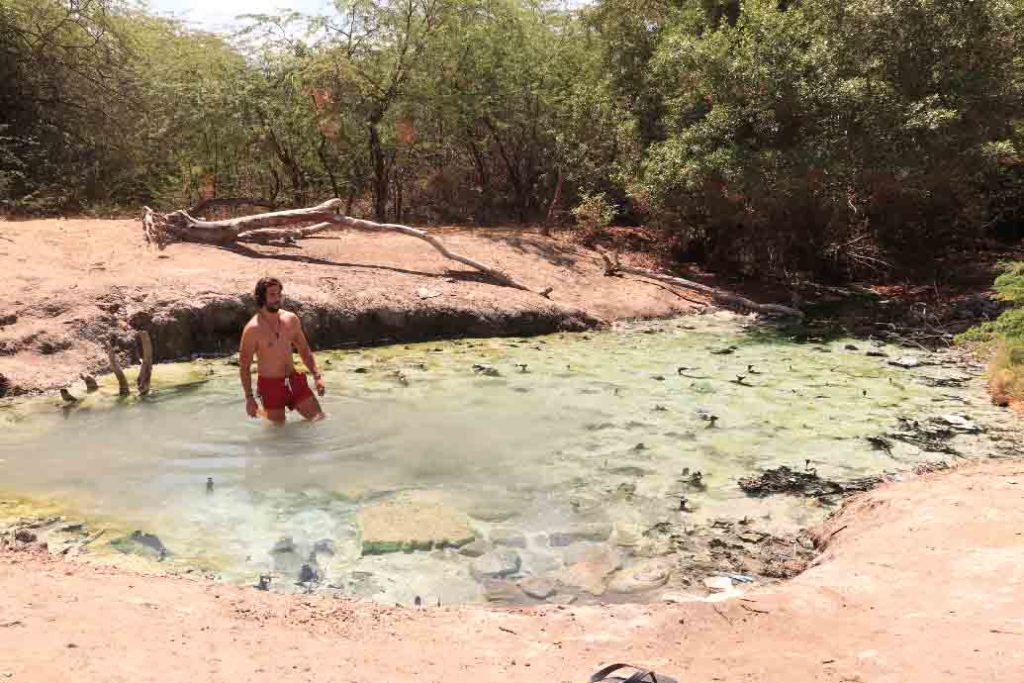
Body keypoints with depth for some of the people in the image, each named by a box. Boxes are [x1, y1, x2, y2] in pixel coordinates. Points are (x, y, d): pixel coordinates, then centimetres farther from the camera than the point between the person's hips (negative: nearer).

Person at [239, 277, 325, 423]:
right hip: (270, 384, -5)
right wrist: (249, 397, -14)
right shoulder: (253, 329, -15)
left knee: (319, 418, 5)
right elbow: (244, 366, -11)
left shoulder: (291, 319, 0)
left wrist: (317, 376, 4)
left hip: (294, 379, 5)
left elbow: (304, 349, 12)